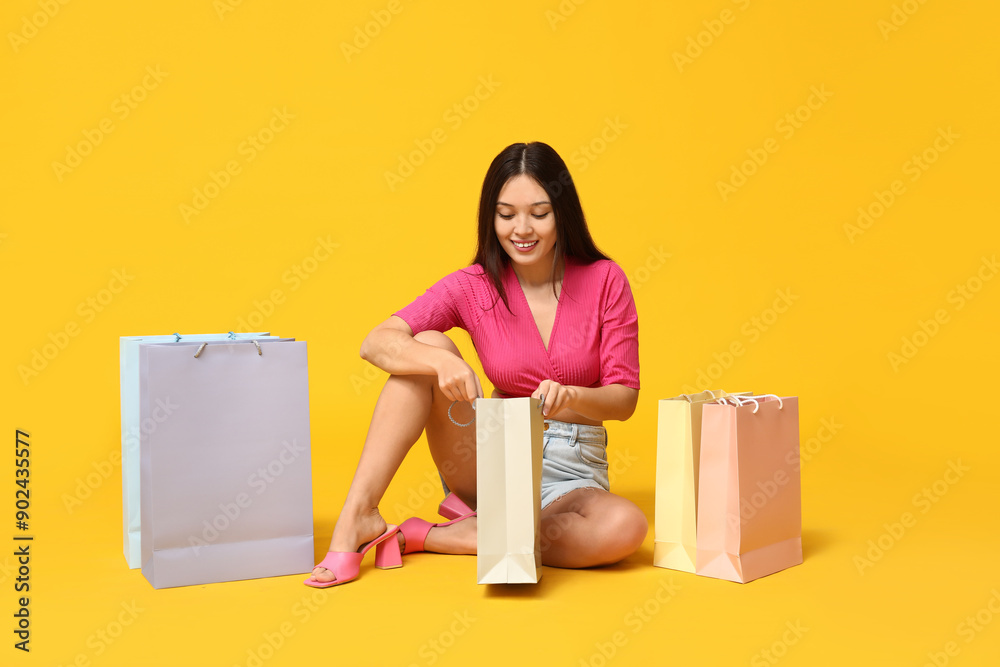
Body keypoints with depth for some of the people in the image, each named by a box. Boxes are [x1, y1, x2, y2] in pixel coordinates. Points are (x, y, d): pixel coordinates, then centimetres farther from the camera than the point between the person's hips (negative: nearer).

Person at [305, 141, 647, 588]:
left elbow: (625, 398, -7)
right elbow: (375, 343, -16)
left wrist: (571, 397, -29)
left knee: (626, 526, -34)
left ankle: (429, 538, -22)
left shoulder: (604, 281, -6)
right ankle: (358, 516, -23)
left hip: (571, 475, 0)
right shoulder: (474, 287, -5)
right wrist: (441, 361, -36)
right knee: (428, 346, -20)